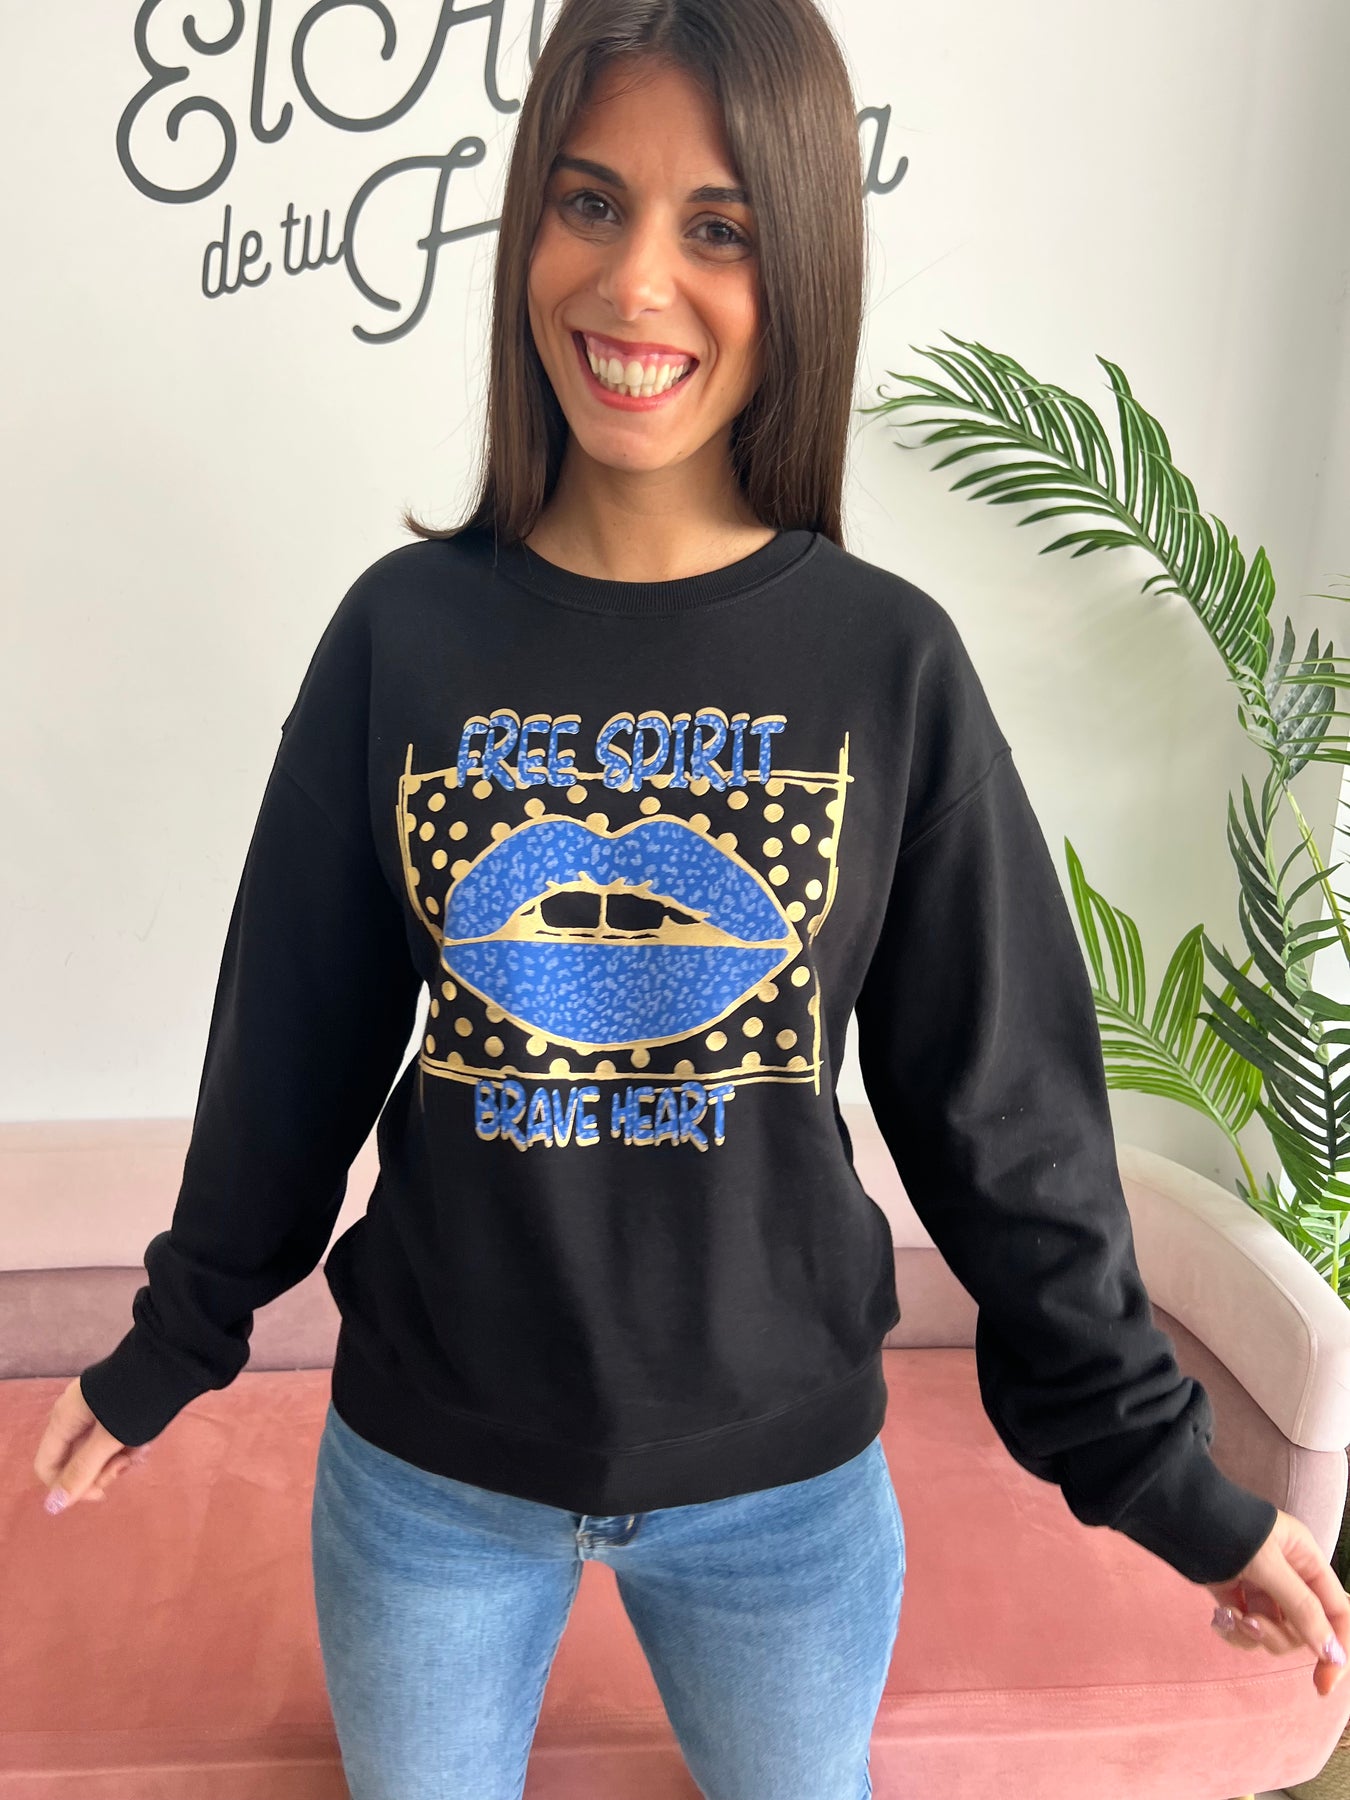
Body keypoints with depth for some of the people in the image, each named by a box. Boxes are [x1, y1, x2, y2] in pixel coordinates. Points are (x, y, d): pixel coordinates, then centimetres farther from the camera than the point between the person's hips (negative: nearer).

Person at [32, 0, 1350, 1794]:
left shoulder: (889, 662, -12)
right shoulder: (408, 629, -9)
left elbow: (1004, 1103, -6)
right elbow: (297, 1032, 0)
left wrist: (1157, 1462, 0)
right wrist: (178, 1340, 9)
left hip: (781, 1475, 0)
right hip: (428, 1462, 1)